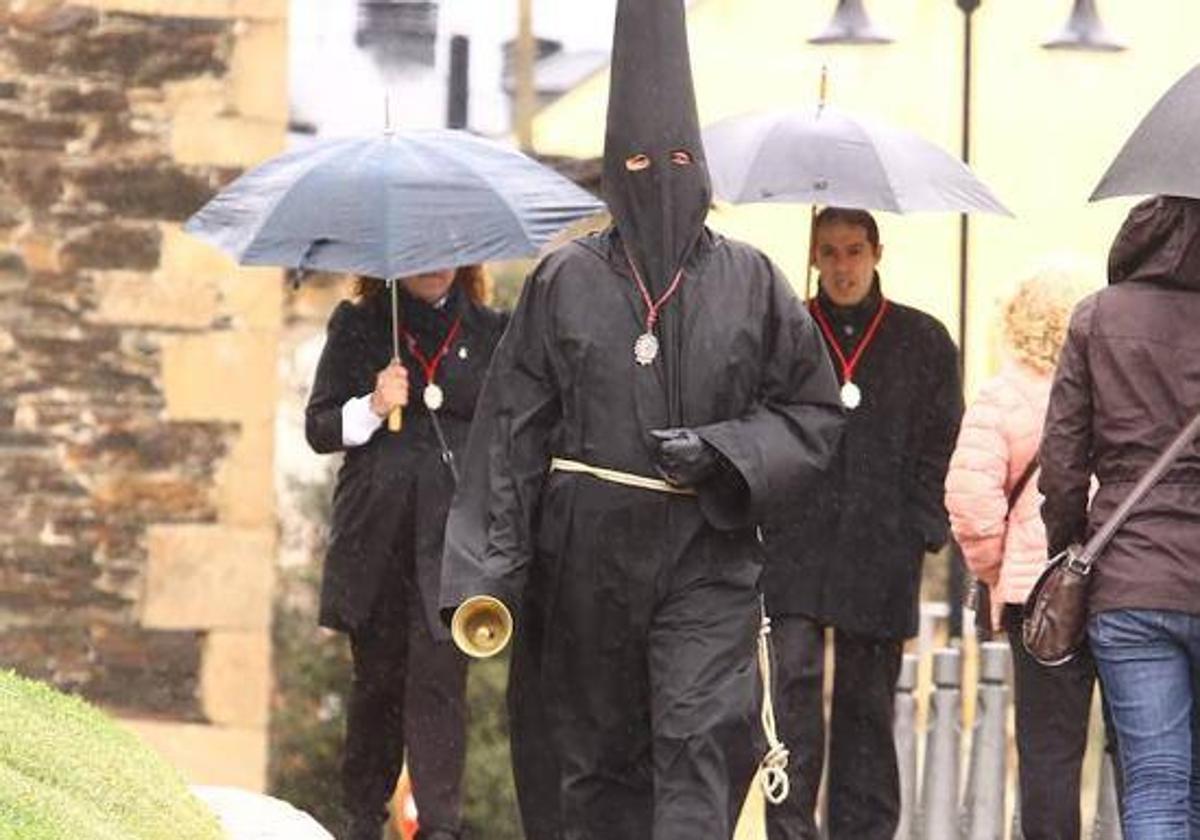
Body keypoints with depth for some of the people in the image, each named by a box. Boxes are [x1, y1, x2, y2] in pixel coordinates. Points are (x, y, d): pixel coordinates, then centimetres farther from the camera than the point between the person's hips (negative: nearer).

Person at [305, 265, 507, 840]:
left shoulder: (489, 333, 8)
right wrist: (371, 409, -12)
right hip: (376, 529, 1)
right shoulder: (357, 327, 7)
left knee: (438, 674, -12)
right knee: (377, 678, 8)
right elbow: (318, 426, 7)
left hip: (453, 533, -1)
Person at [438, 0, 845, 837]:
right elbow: (513, 431, 4)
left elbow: (815, 412, 9)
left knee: (700, 746, -14)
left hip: (708, 556, -1)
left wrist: (722, 452, -9)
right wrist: (492, 570, -2)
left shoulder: (748, 282, 4)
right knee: (597, 759, 6)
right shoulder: (566, 282, 4)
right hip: (589, 556, 1)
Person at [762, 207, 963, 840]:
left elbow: (940, 448, 8)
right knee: (795, 679, -13)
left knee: (867, 697, 4)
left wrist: (920, 532, -1)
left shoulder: (923, 342, 9)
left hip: (882, 550, 1)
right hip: (794, 545, -1)